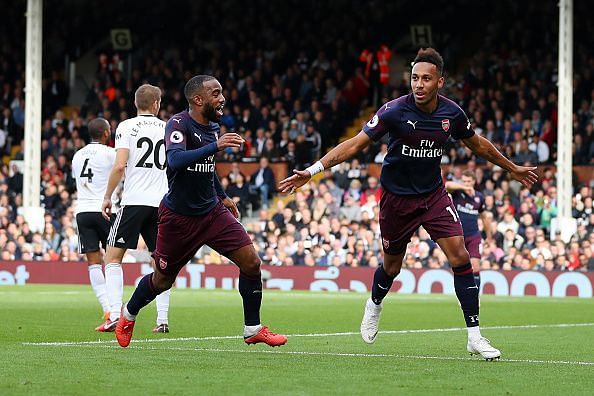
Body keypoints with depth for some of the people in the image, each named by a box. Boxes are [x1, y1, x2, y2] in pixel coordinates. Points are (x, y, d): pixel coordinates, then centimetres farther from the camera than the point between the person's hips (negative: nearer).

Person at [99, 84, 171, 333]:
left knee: (113, 257, 2)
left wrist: (107, 197, -1)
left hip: (134, 201, -3)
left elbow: (120, 165, -11)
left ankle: (115, 314, -12)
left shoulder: (127, 127, -1)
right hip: (162, 202, 4)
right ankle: (162, 320, 5)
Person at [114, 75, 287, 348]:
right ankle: (129, 314, 38)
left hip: (212, 212, 6)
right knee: (163, 280, 8)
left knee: (251, 263, -8)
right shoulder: (178, 124, -18)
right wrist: (216, 145, -43)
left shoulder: (213, 127, 5)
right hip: (179, 217, -6)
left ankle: (253, 330, 4)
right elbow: (175, 161, -37)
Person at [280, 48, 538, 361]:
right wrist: (313, 170, -28)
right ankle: (374, 306, 47)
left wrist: (511, 168, 24)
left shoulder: (452, 114, -9)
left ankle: (474, 336, -7)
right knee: (392, 266, 10)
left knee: (460, 256, -13)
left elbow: (477, 144, 12)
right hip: (397, 197, -2)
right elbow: (355, 144, -20)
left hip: (434, 194, 2)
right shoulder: (395, 111, -21)